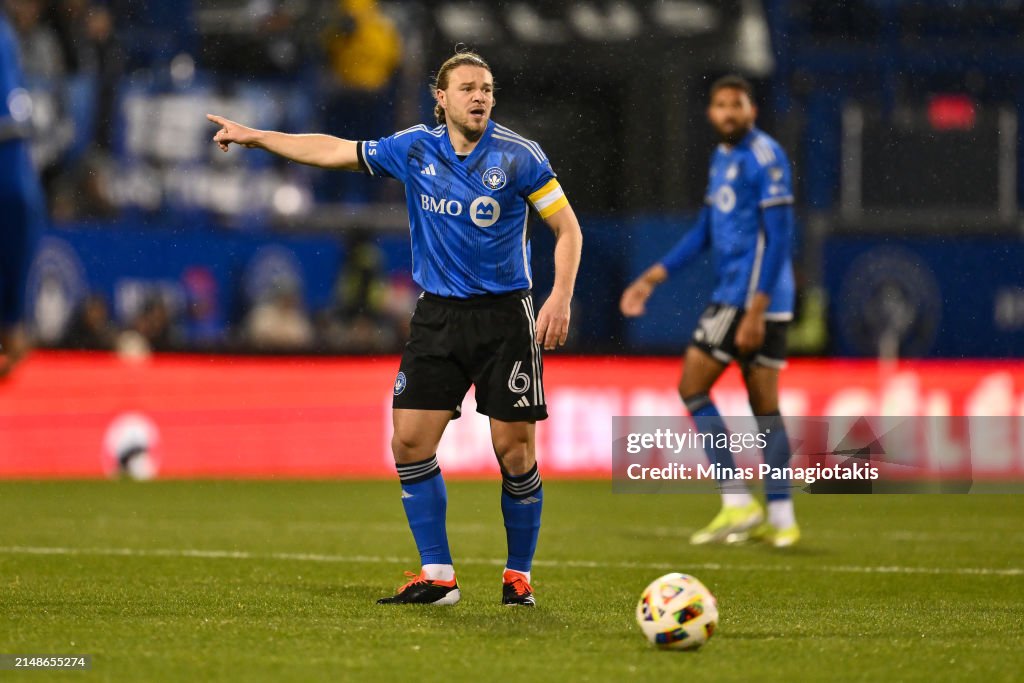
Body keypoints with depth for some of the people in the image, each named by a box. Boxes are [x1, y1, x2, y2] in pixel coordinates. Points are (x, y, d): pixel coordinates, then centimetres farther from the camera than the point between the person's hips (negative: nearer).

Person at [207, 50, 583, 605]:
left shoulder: (518, 156, -7)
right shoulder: (414, 150, 3)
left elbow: (567, 227, -3)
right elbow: (333, 151, 13)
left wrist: (561, 297, -16)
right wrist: (253, 137, 16)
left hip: (504, 314, -4)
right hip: (437, 314, 4)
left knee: (513, 450, -6)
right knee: (409, 442, -4)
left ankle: (518, 576, 10)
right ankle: (437, 576, 6)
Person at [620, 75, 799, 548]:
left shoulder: (765, 158, -13)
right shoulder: (722, 158, 16)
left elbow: (778, 238, -17)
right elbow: (704, 232, 24)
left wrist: (756, 310, -22)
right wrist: (652, 279, 21)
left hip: (755, 296, -9)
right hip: (735, 293, 9)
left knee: (692, 387, -4)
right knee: (764, 405, 7)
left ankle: (738, 504, -5)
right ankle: (780, 518, 7)